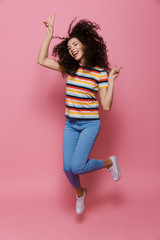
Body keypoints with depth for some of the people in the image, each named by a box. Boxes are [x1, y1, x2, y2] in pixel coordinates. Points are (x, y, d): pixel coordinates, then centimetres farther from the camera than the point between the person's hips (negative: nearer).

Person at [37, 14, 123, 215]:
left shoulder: (100, 73, -8)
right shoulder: (69, 68, 3)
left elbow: (106, 106, -10)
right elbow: (42, 60, 0)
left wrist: (111, 81, -17)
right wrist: (49, 34, -1)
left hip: (90, 124, -4)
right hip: (71, 124, 4)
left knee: (77, 167, -15)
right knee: (67, 168, 3)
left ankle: (109, 162, 14)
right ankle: (80, 194, 35)